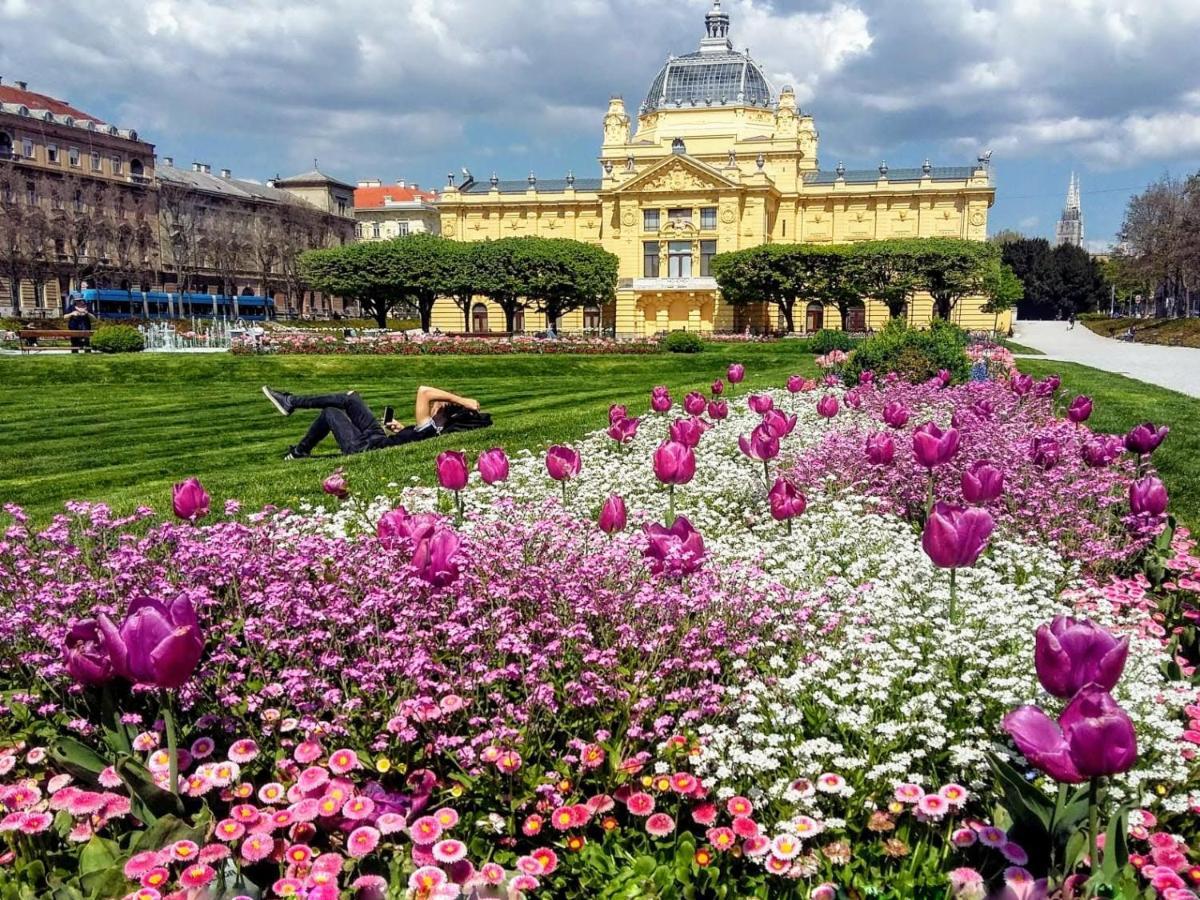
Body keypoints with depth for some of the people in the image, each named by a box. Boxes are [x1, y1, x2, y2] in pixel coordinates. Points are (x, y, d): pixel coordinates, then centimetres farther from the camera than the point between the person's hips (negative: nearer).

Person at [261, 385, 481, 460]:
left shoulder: (428, 429, -36)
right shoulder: (438, 430, -11)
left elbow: (423, 391, -46)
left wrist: (461, 401, -45)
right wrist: (402, 429, 5)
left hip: (364, 447, -8)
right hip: (380, 436, 8)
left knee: (330, 412, 8)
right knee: (350, 398, 12)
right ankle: (291, 402, 24)